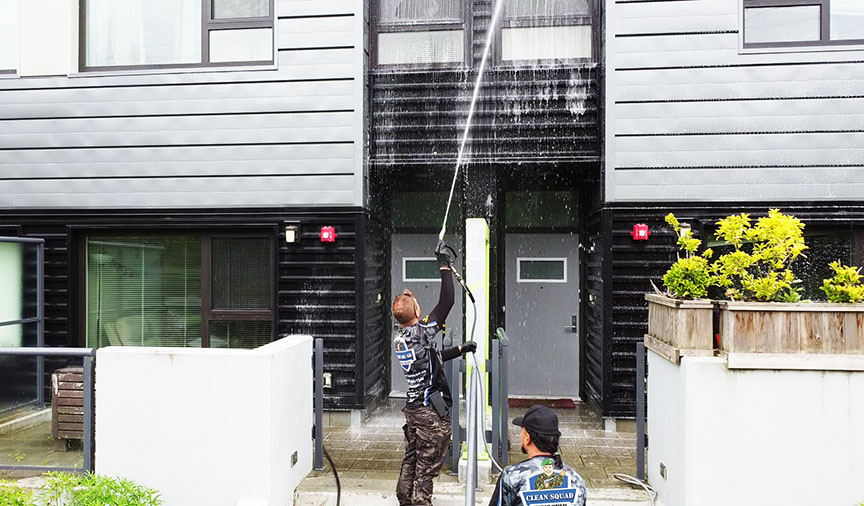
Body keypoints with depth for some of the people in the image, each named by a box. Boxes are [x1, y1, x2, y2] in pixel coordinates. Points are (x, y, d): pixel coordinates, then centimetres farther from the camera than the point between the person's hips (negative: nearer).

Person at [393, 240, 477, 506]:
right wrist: (444, 265, -10)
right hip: (432, 412, -8)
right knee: (427, 465, 2)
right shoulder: (422, 331, -19)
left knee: (411, 459, 18)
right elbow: (447, 301, -17)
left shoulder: (399, 339, 6)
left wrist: (461, 349, 21)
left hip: (413, 408, 8)